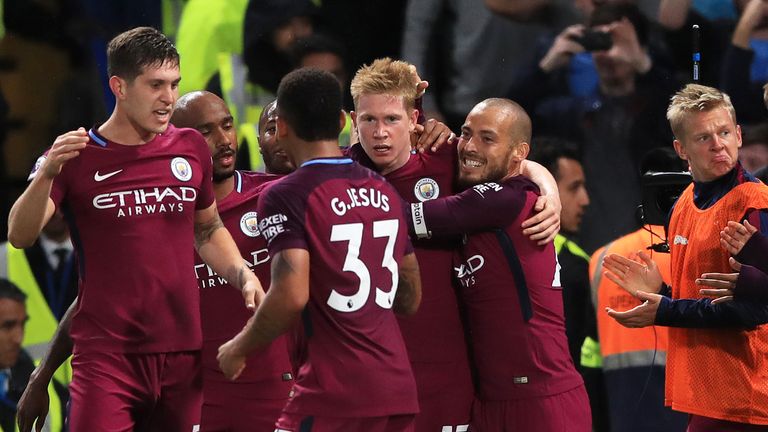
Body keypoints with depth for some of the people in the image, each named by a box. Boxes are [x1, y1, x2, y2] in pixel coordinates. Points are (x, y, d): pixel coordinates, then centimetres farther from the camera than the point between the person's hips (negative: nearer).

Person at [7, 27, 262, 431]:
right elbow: (19, 235, -12)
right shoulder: (77, 156, -1)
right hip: (106, 354, -4)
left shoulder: (190, 148, 10)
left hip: (182, 353, 4)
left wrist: (244, 276, 8)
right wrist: (47, 175, -29)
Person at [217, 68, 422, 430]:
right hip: (397, 388, 7)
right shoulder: (386, 193, 14)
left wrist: (238, 348, -4)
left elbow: (291, 296, -18)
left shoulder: (287, 196, -8)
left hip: (335, 390, -7)